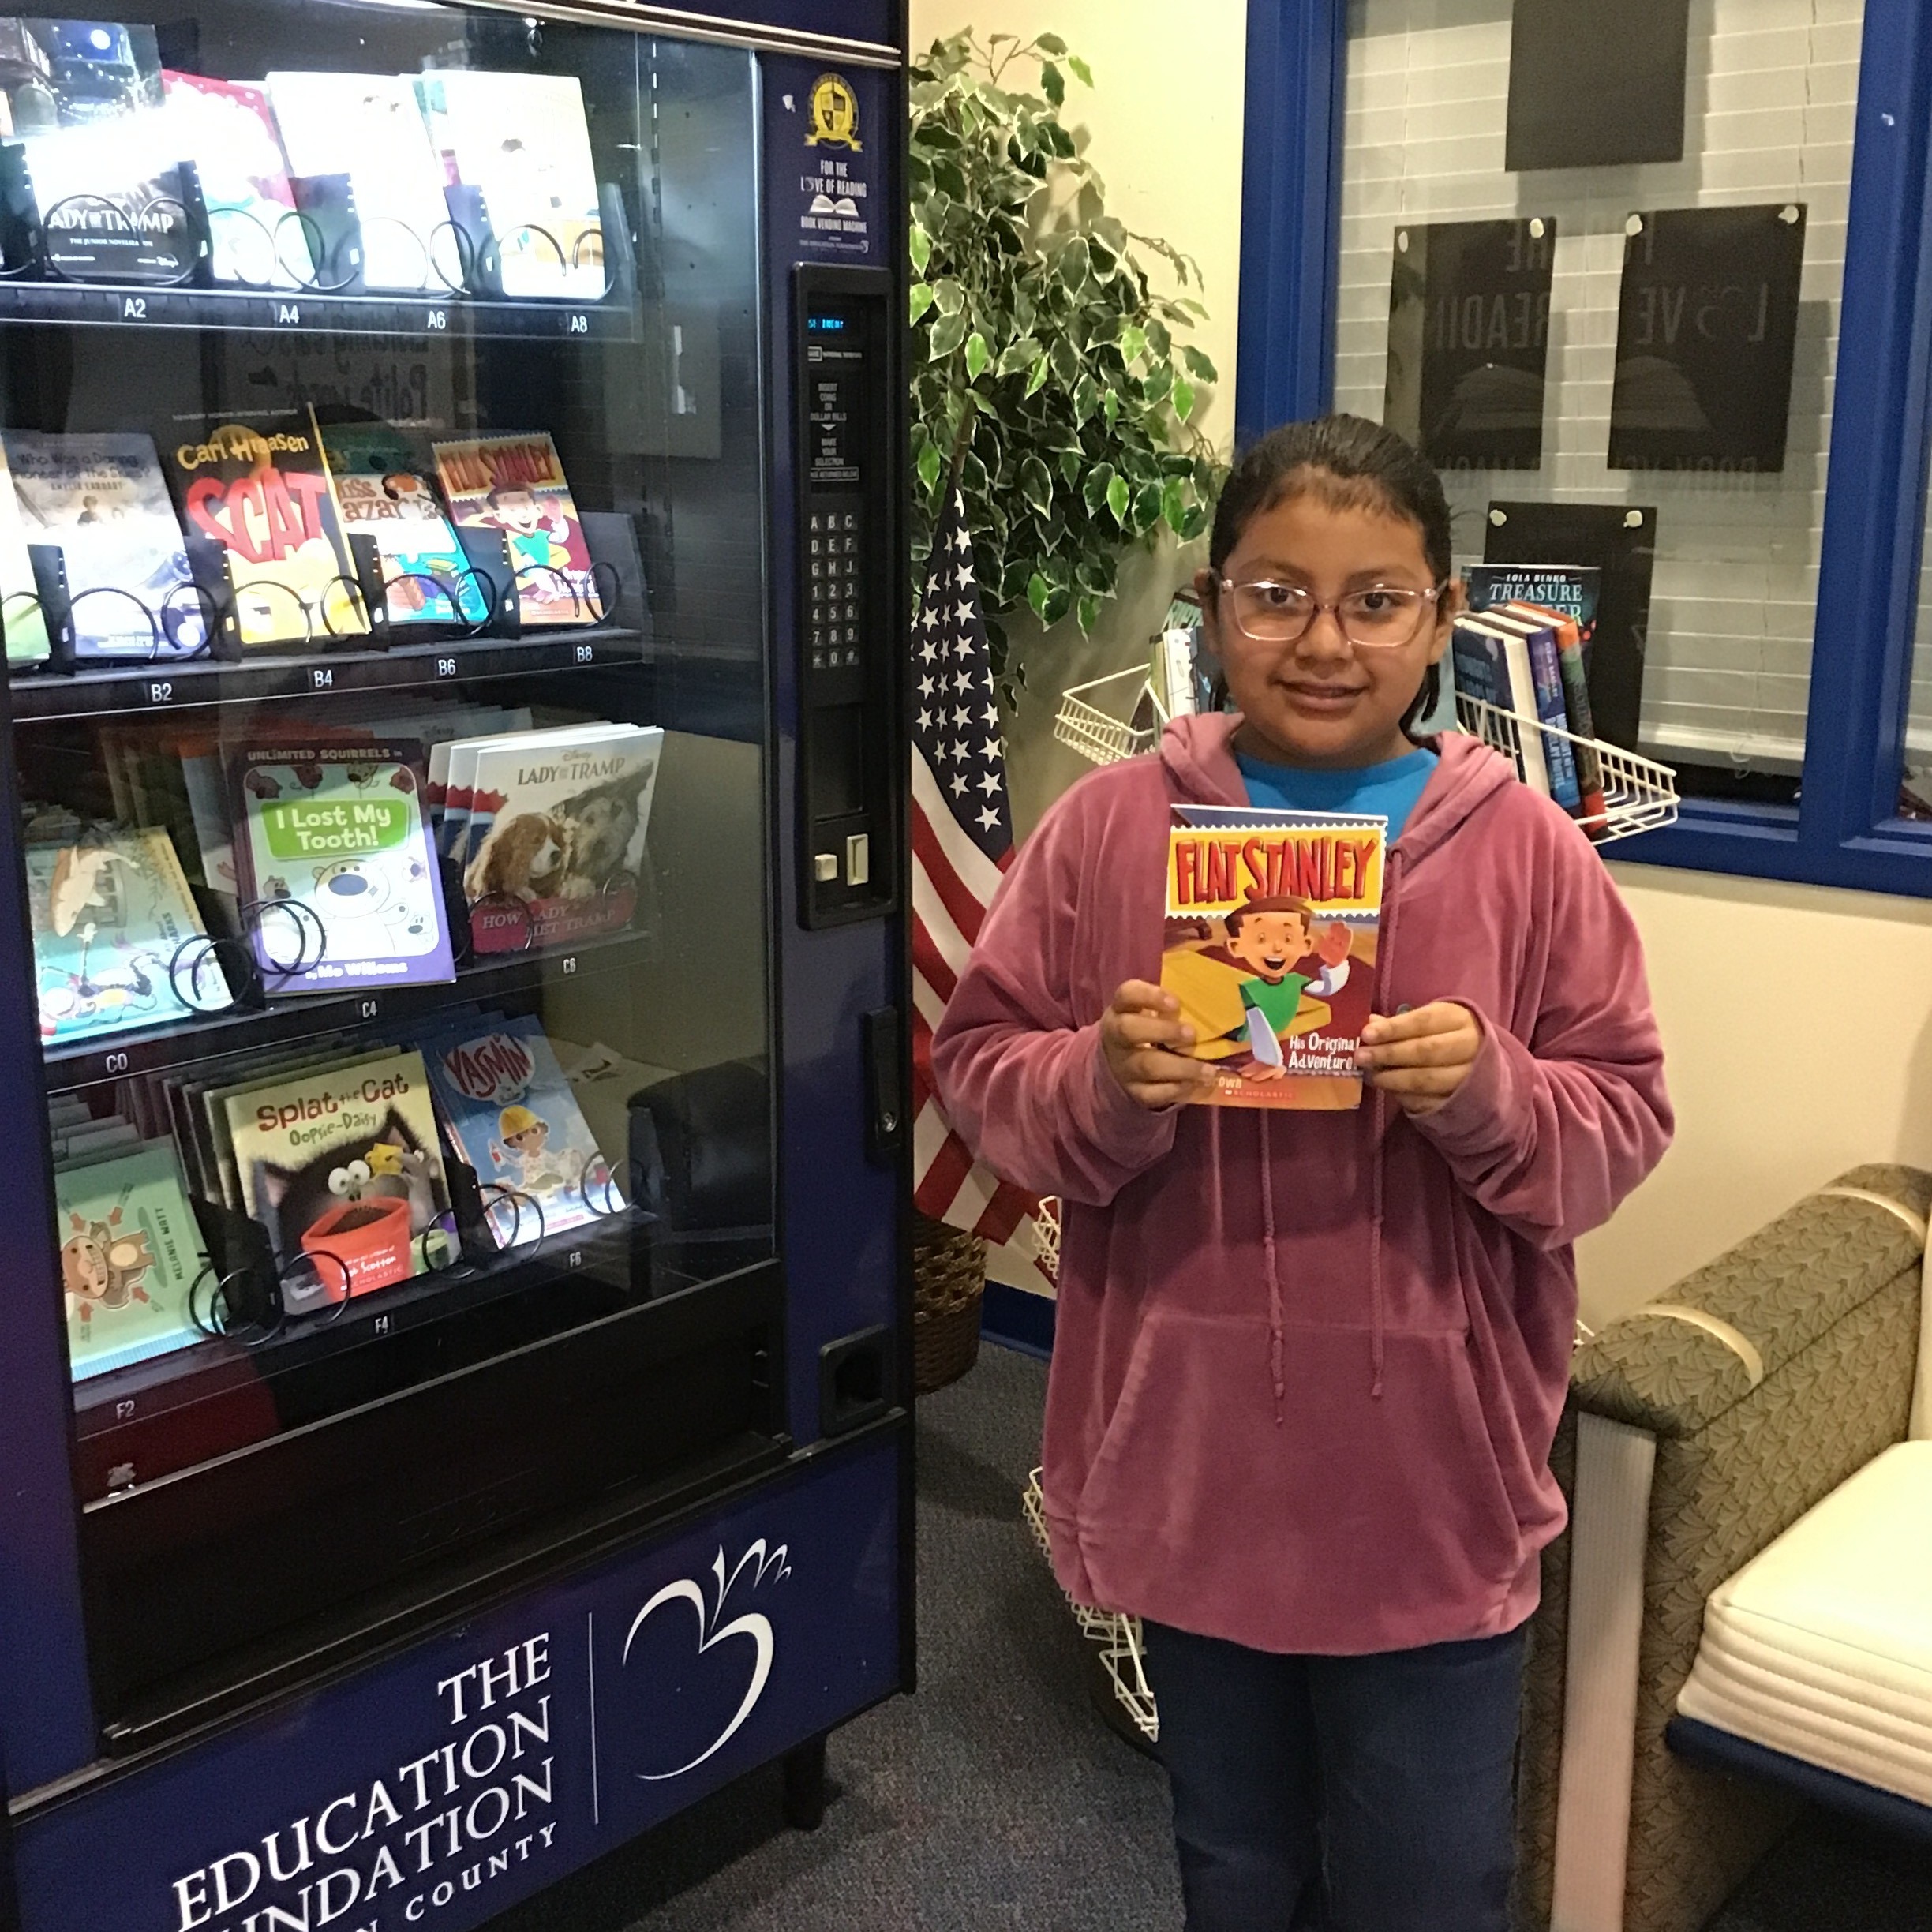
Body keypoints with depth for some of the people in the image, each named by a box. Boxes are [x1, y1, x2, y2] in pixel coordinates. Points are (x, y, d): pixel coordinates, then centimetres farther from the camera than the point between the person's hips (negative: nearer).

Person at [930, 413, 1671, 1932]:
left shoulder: (1525, 850, -5)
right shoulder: (1108, 828, -4)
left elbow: (1625, 1122, -2)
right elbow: (979, 1062, -1)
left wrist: (1491, 1095, -22)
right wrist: (1101, 1085, -21)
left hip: (1433, 1485, -1)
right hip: (1194, 1467, 1)